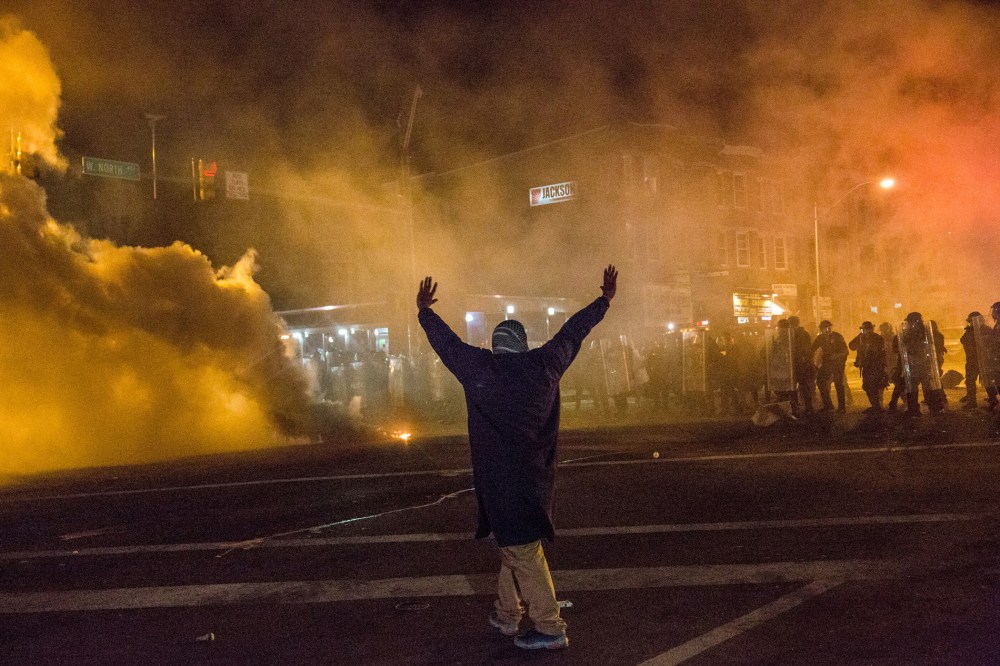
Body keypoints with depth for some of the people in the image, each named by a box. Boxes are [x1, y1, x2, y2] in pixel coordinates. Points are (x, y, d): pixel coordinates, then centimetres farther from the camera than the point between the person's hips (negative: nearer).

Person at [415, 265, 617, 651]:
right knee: (515, 542, 19)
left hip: (501, 478, -5)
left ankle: (550, 629, -3)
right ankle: (506, 615, 29)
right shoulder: (544, 365, 0)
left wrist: (424, 311, 22)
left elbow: (446, 342, 6)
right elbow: (572, 332, 13)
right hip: (535, 475, 5)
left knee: (521, 549, -3)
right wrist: (604, 301, 26)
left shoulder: (479, 368, -8)